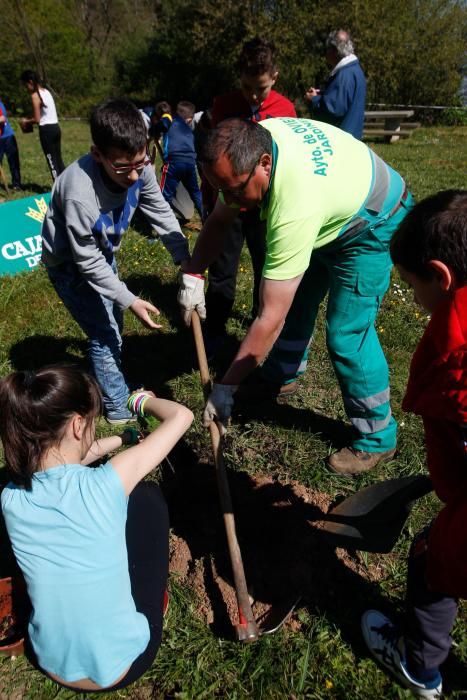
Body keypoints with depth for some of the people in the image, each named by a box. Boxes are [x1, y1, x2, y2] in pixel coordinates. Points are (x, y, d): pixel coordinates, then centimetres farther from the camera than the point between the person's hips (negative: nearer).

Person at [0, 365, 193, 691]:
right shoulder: (103, 485, -27)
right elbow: (182, 416, -16)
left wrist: (123, 438, 16)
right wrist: (144, 400, 3)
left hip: (53, 666, 5)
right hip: (122, 666, -4)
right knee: (146, 495, 6)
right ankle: (157, 595, 26)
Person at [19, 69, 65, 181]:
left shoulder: (35, 95, -13)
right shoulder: (46, 91, 13)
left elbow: (37, 119, -13)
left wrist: (26, 122, 5)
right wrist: (30, 119, 14)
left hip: (46, 130, -8)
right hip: (55, 127, 8)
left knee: (51, 161, -1)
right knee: (58, 159, 14)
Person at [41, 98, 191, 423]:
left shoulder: (139, 169, -24)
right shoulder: (79, 193, -40)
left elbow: (162, 215, -12)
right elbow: (88, 262, -29)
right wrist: (130, 300, -28)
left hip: (103, 253, 7)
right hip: (71, 265, -7)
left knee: (114, 326, 21)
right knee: (105, 336, -3)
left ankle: (111, 384, 46)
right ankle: (118, 407, 20)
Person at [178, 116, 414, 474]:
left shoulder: (295, 209, -44)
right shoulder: (252, 142, -21)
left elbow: (270, 319, -41)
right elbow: (219, 220, -7)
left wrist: (226, 387, -34)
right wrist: (193, 274, -18)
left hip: (372, 226, -8)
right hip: (328, 217, 9)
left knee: (347, 333, -13)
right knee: (292, 296, 14)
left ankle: (377, 438, 5)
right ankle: (284, 376, 37)